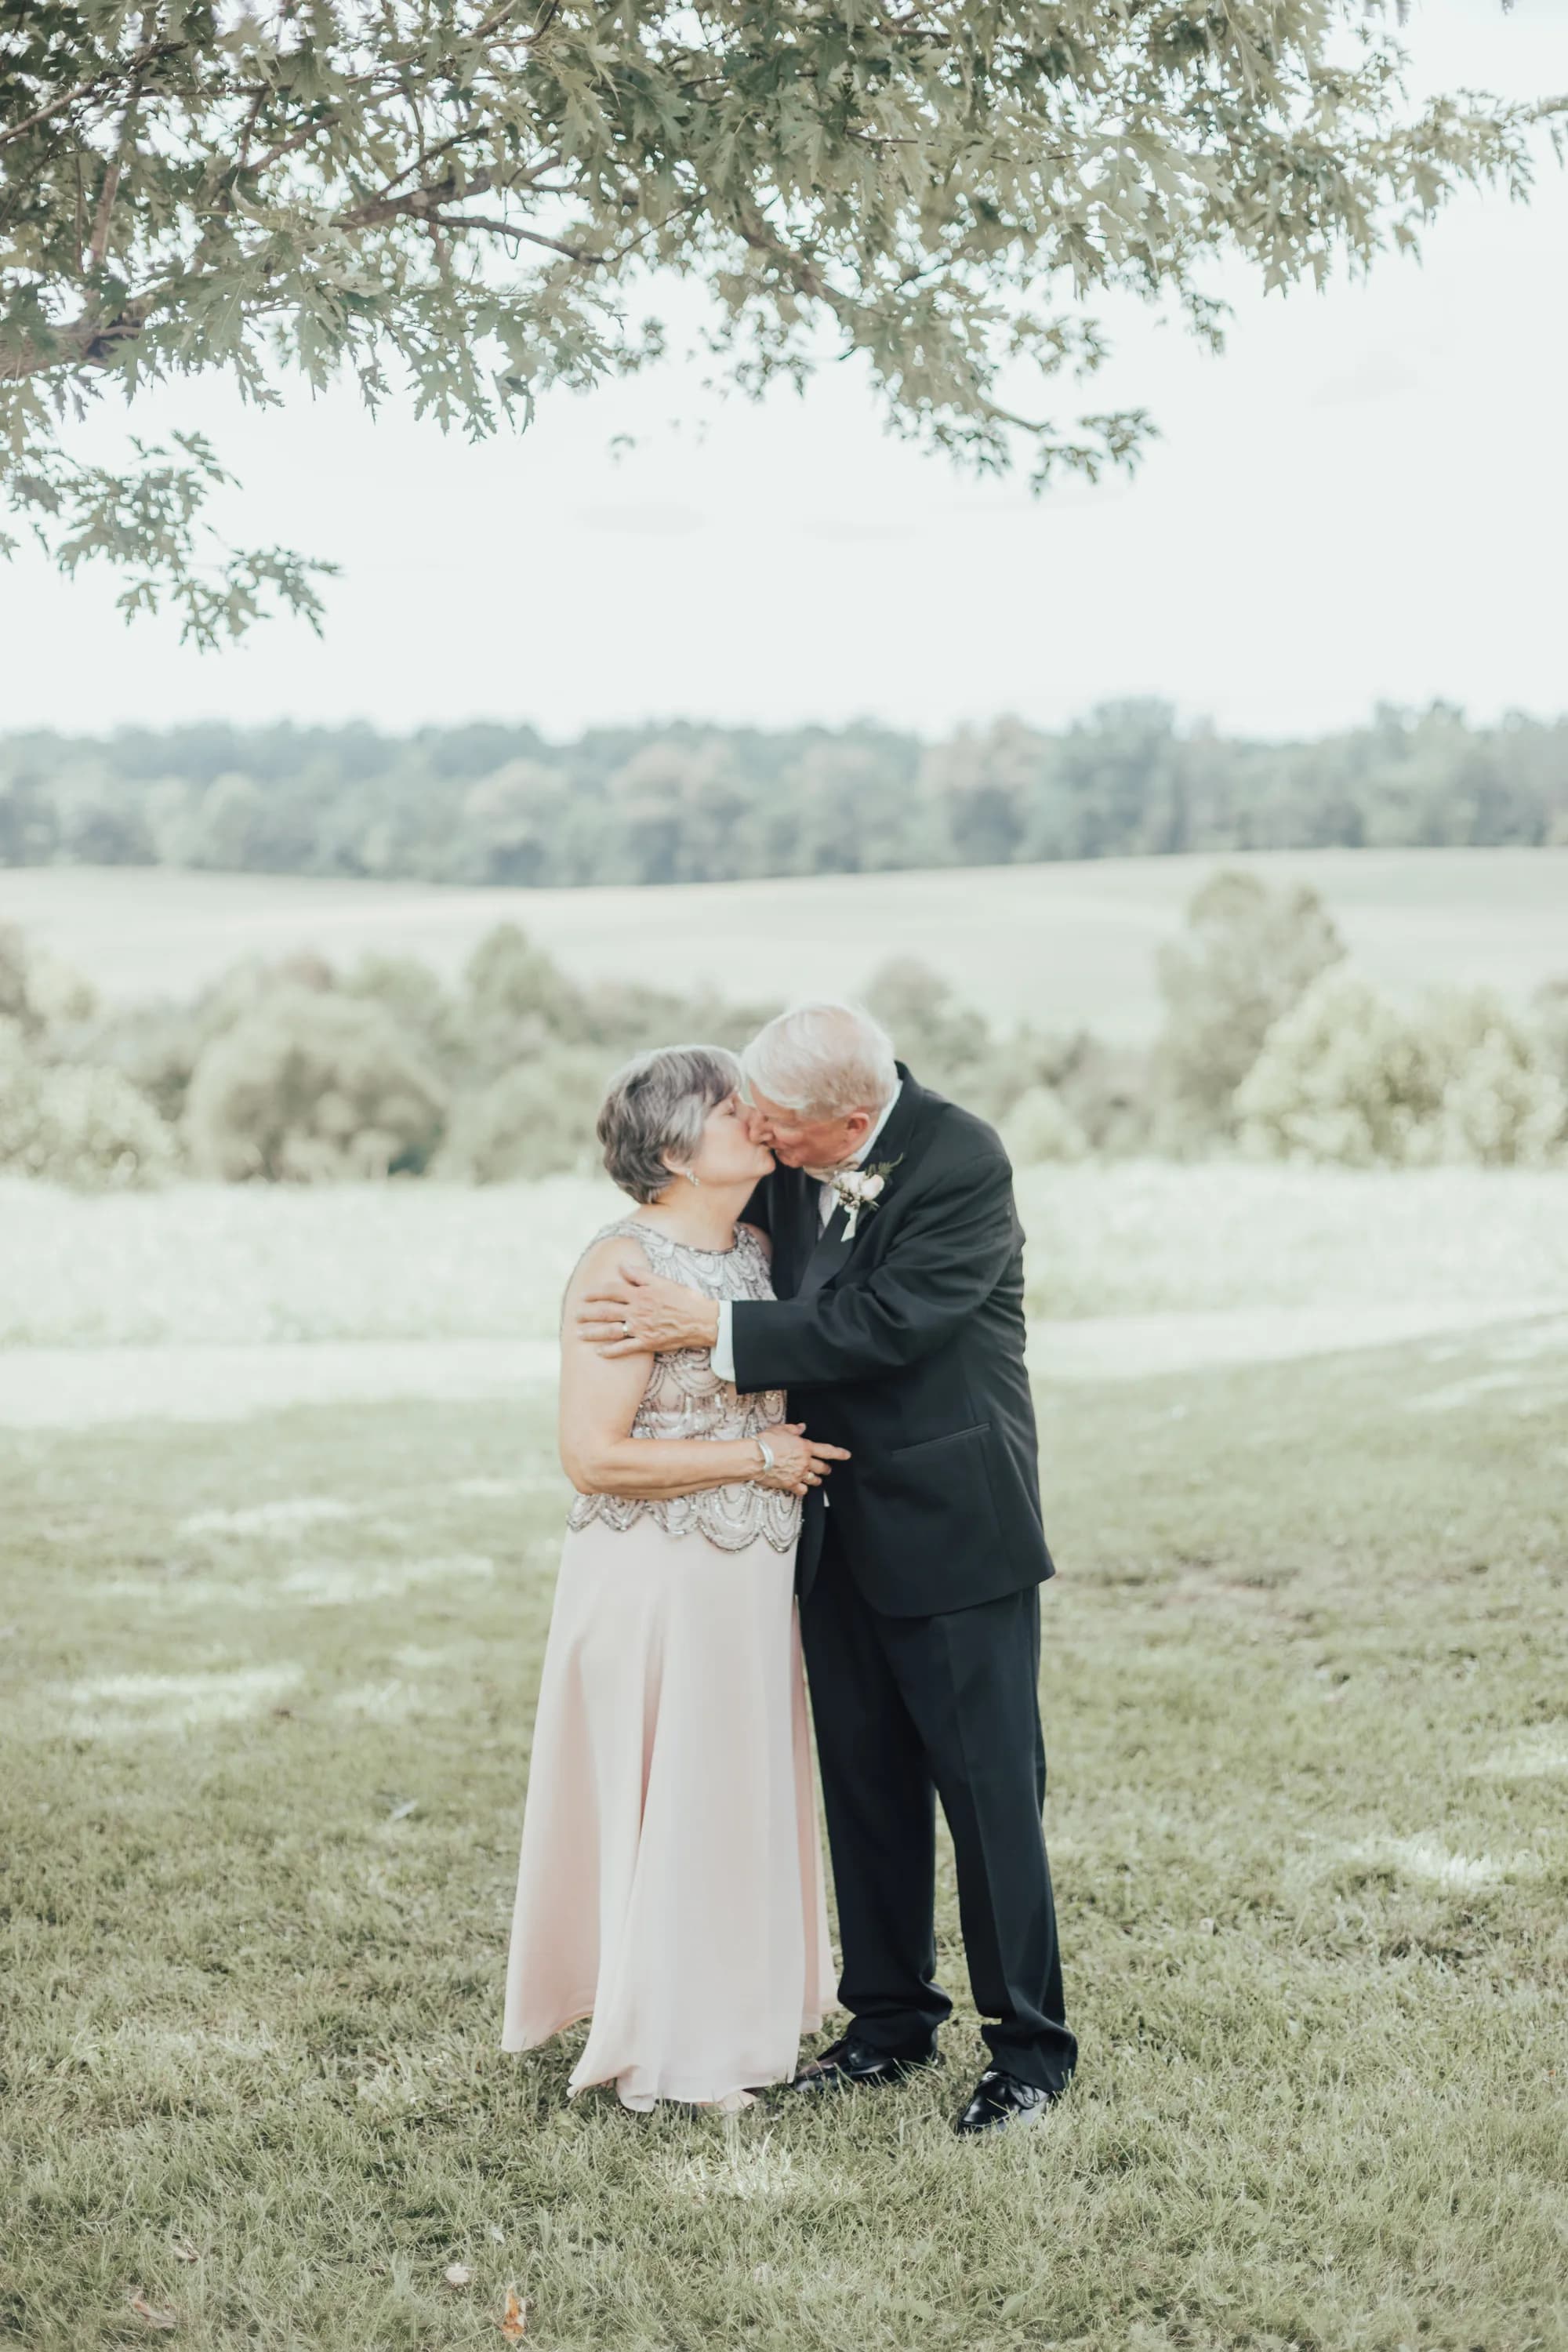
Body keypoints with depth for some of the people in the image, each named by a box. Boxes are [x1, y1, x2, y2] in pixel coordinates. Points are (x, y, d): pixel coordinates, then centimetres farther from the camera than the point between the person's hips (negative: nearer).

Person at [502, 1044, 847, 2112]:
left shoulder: (760, 1250, 8)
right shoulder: (624, 1265, -16)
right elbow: (594, 1455, -21)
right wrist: (757, 1459, -17)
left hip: (753, 1580, 8)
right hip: (658, 1580, -8)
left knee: (748, 1801, 16)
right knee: (667, 1808, 3)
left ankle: (738, 2015, 31)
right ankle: (663, 2052, 17)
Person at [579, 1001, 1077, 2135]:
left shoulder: (964, 1164, -19)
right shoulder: (787, 1159, 0)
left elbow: (883, 1324, -25)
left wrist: (710, 1325, -22)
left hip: (953, 1524, -7)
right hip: (841, 1526, 7)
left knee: (989, 1787, -1)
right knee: (865, 1784, 14)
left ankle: (1033, 2049, 11)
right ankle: (892, 2021, 28)